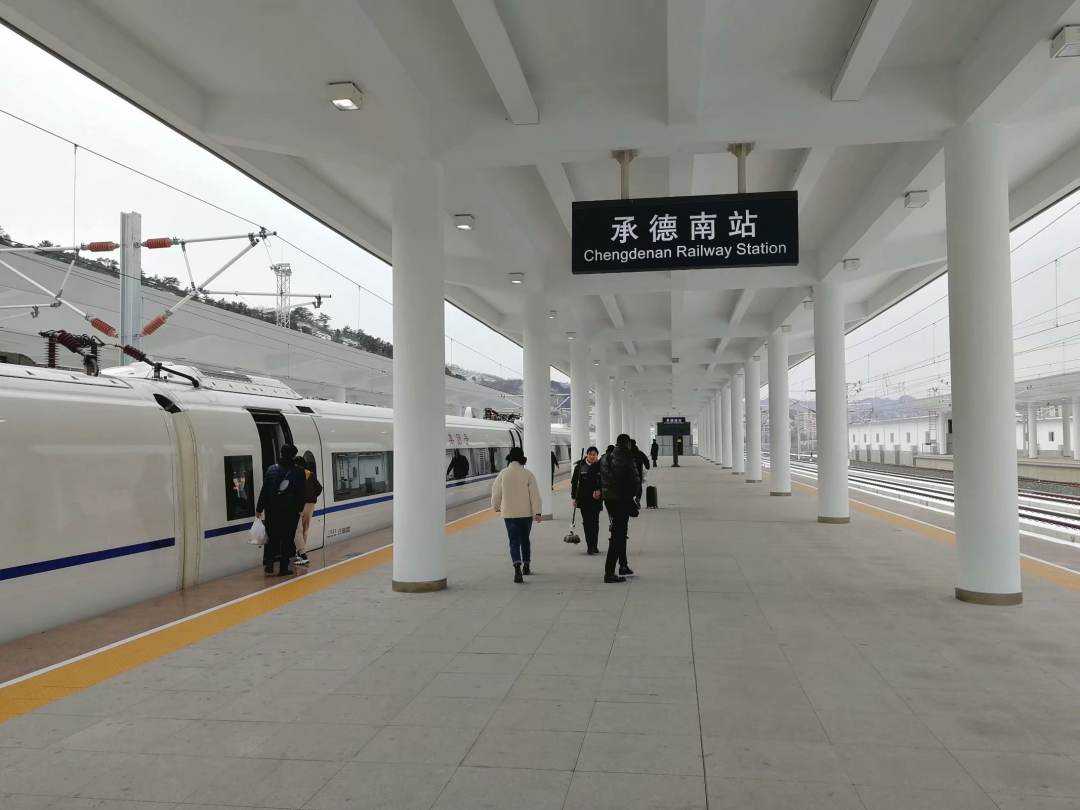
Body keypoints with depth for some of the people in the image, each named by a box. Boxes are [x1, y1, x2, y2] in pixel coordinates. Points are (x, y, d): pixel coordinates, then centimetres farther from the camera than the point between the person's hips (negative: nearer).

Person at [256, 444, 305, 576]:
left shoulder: (271, 469, -2)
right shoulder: (298, 473, -6)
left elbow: (264, 490, -1)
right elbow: (300, 494, -3)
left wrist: (259, 508, 3)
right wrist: (299, 509, 7)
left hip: (272, 511, 2)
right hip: (290, 511, -2)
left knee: (272, 537, 14)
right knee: (287, 539, 5)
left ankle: (268, 562, 2)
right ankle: (283, 567, 6)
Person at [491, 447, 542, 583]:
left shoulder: (503, 474, -4)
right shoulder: (528, 474, -7)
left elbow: (496, 493, 5)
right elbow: (534, 494, -9)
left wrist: (496, 506, 23)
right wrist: (537, 512, -5)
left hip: (509, 514, 0)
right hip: (526, 513, 0)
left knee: (514, 541, 0)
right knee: (525, 539, 19)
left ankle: (517, 568, -19)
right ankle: (526, 566, 28)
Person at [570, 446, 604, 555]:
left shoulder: (600, 466, -2)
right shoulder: (580, 466, 2)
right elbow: (574, 482, 6)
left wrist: (599, 490, -17)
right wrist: (574, 497, 3)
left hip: (596, 498, -2)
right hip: (583, 498, 2)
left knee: (594, 521, -3)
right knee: (586, 522, 4)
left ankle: (594, 546, 1)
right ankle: (590, 546, 12)